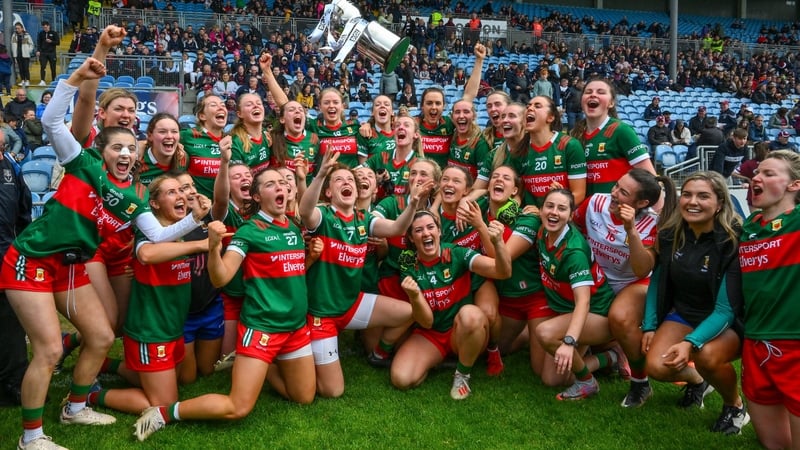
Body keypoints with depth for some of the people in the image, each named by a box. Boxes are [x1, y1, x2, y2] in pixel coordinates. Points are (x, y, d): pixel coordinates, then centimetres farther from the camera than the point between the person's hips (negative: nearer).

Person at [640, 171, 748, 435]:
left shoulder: (732, 242, -22)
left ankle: (735, 406, -1)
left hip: (728, 322, -4)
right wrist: (649, 326, 0)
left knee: (706, 355, -36)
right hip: (683, 314, 4)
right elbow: (656, 282, 7)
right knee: (656, 367, -21)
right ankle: (696, 381, 17)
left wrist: (691, 342, -36)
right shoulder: (670, 234, -8)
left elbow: (726, 308, -24)